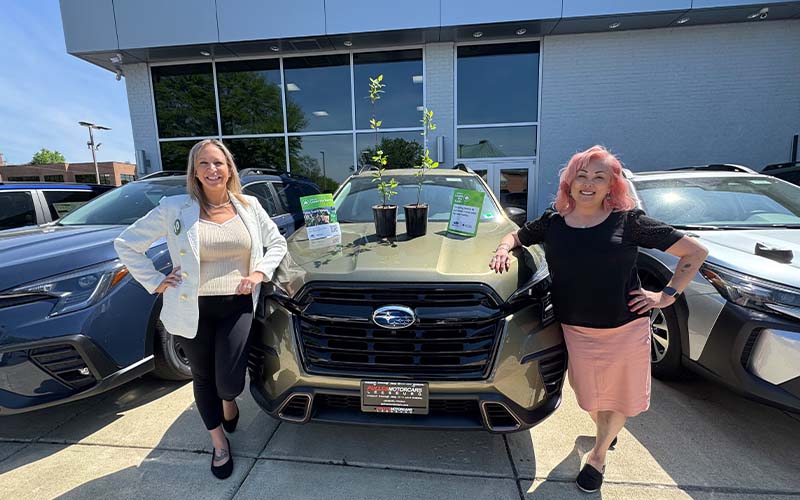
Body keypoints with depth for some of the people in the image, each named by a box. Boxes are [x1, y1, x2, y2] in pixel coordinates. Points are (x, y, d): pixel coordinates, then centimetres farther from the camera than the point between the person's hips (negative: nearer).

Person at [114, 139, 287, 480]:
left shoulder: (249, 206, 2)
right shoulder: (174, 208, -4)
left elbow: (277, 243, 11)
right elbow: (126, 244, 3)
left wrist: (259, 273, -4)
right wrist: (155, 283, -4)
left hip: (237, 306, 0)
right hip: (193, 309, 0)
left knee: (229, 383, -4)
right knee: (204, 378, 15)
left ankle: (229, 402, 37)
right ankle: (219, 443, 39)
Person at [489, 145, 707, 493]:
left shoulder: (628, 221, -8)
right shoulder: (552, 222, -2)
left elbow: (696, 252, 1)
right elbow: (516, 235, 16)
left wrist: (667, 295, -7)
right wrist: (504, 248, -6)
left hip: (626, 329, -1)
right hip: (577, 330, 2)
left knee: (622, 398, 14)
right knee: (589, 395, 16)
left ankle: (599, 453, 40)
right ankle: (605, 432, 51)